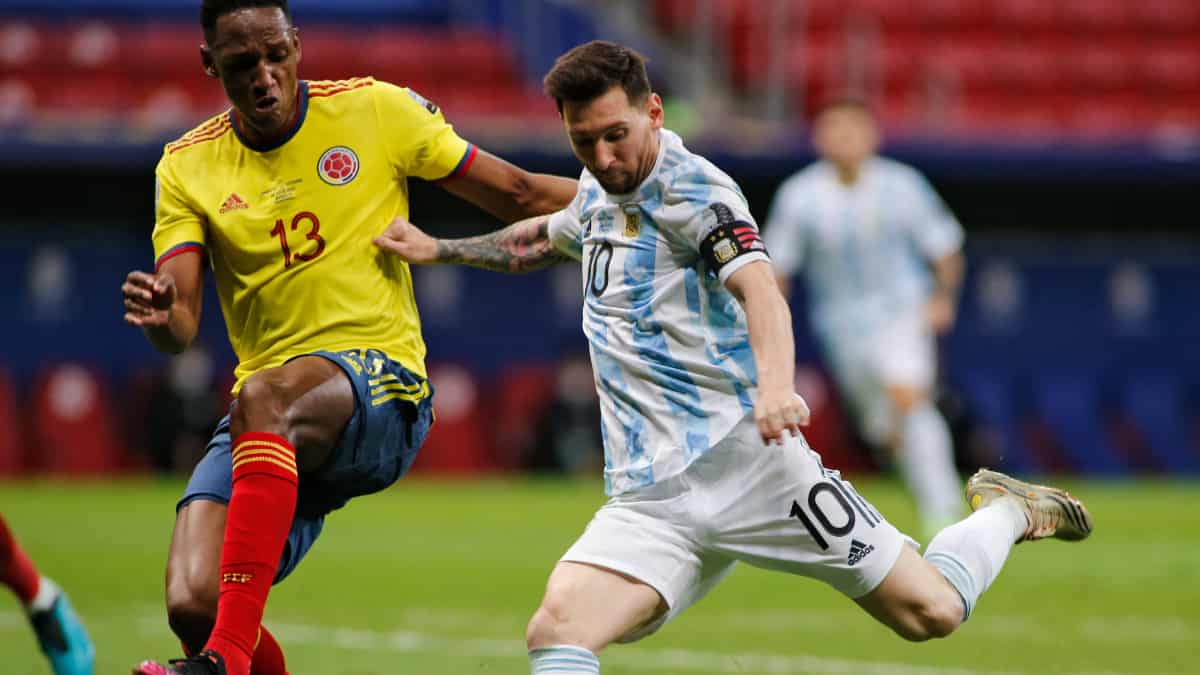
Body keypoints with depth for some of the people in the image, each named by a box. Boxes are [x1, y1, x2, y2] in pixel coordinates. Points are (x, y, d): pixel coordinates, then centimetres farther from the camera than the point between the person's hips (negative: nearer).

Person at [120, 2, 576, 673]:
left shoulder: (377, 110, 2)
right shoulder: (188, 167, 7)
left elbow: (518, 195, 10)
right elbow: (181, 329, -2)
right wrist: (159, 314, -26)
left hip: (384, 387, -3)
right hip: (269, 430, 3)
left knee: (262, 398, -38)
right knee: (193, 605, -19)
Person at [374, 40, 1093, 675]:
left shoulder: (693, 185, -7)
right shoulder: (598, 192, 16)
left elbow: (758, 287, -24)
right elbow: (546, 238, 42)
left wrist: (775, 385, -42)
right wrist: (438, 249, 36)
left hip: (744, 458, -6)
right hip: (648, 497, 6)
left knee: (930, 611, -3)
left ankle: (1005, 512, 26)